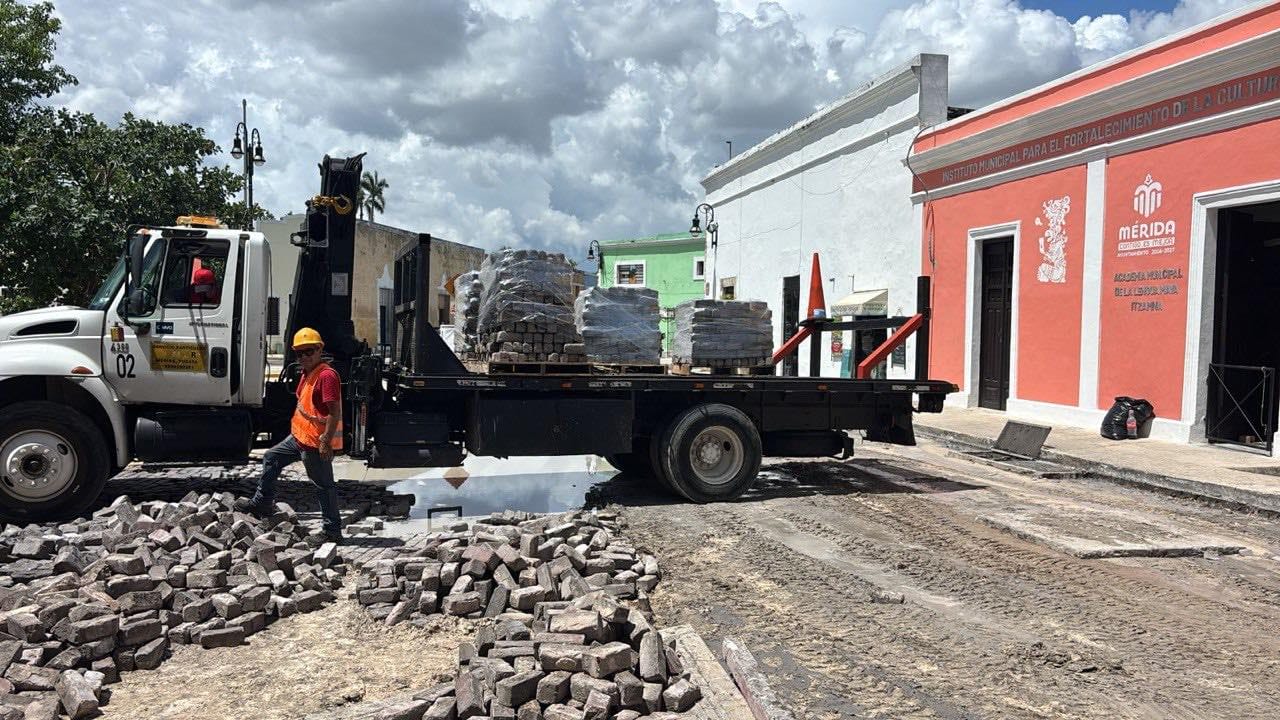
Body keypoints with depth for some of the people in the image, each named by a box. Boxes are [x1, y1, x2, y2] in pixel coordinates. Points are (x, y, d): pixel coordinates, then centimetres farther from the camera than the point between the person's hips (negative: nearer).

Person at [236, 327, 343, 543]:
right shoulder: (307, 374, 12)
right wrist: (297, 429, 24)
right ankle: (261, 503, 36)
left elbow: (335, 412, -25)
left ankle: (333, 531, 4)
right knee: (271, 458, 22)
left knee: (323, 485, -3)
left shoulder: (327, 375, -20)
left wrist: (326, 441, -27)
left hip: (316, 442, -10)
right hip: (299, 436, 10)